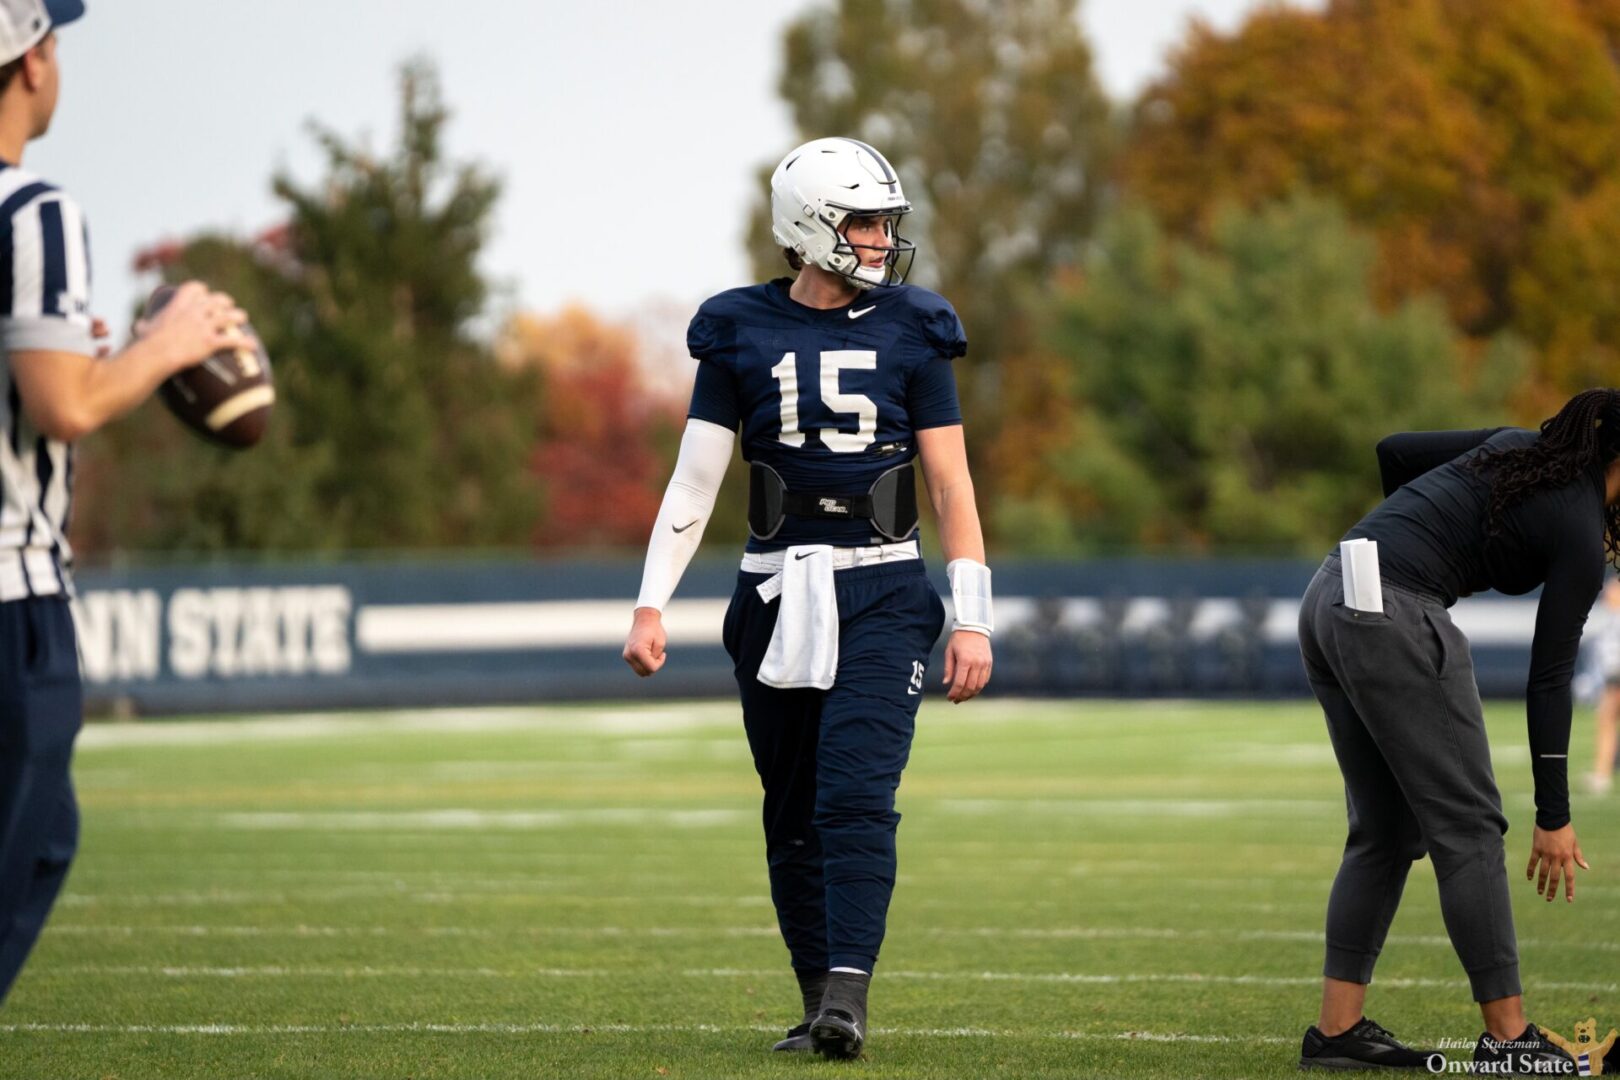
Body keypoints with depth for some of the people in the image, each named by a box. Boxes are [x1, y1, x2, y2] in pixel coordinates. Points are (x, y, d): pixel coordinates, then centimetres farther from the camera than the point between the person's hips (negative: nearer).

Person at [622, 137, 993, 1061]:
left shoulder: (912, 332, 3)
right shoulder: (742, 333, 3)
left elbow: (952, 486, 4)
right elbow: (696, 479, 4)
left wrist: (974, 620, -1)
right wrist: (652, 604, -3)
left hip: (880, 593, -2)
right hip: (778, 592, 2)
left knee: (857, 793, -17)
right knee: (795, 814, 6)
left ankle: (848, 994, -21)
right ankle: (819, 1002, 14)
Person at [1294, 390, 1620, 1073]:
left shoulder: (1521, 449, 17)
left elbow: (1395, 451, 22)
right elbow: (1549, 679, -4)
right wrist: (1554, 817, -1)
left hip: (1327, 601, 9)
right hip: (1392, 621, -9)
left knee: (1384, 834, 13)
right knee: (1468, 825, 0)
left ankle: (1337, 1029, 10)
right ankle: (1506, 1036, 2)